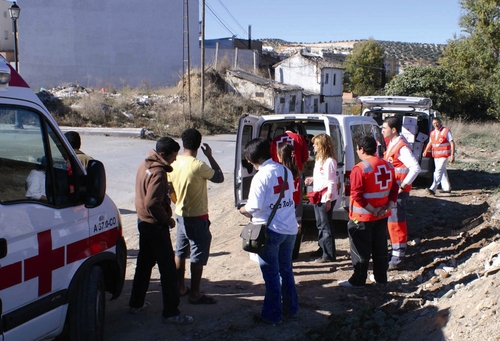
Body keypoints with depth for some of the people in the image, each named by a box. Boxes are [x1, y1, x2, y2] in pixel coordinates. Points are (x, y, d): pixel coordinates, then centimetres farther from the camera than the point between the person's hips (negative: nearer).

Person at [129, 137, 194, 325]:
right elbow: (152, 203, -29)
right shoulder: (158, 173, -23)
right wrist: (167, 219, -16)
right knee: (168, 268, -3)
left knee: (144, 263, 20)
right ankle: (171, 313, 1)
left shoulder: (145, 165, 8)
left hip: (144, 222, 10)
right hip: (156, 226, -10)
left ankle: (136, 304, 31)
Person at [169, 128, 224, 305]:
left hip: (180, 215, 7)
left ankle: (180, 288, 29)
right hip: (197, 217, -7)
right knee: (198, 257, 3)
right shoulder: (199, 166, -22)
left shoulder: (174, 163, -2)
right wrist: (210, 156, -2)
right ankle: (195, 294, 9)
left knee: (180, 253, 18)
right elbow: (219, 177, -8)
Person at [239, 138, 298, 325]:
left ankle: (272, 315, 15)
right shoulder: (285, 171, 4)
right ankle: (291, 308, 30)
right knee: (286, 269, 19)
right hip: (289, 229, 7)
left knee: (271, 274, 5)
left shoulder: (261, 176, -18)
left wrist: (242, 209, 3)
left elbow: (253, 208, -20)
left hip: (270, 231, -7)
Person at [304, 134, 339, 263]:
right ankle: (322, 249, 31)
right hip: (318, 198, 10)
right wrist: (312, 179, 14)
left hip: (326, 199, -10)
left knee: (326, 226, -3)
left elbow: (331, 182, -20)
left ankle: (329, 254, 4)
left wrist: (328, 199, -22)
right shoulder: (319, 159, 11)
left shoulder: (329, 161, -18)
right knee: (320, 225, 19)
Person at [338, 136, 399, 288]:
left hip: (362, 217, -7)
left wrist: (372, 209, -16)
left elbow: (357, 195, -23)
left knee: (360, 250, 3)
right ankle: (381, 278, 25)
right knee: (380, 248, 16)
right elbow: (394, 189, 6)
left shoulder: (360, 169, -18)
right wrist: (389, 206, -1)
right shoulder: (388, 166, 5)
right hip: (382, 216, 7)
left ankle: (358, 280, 11)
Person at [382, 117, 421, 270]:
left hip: (398, 192, -10)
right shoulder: (391, 144, 12)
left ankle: (397, 259, 0)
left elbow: (415, 167, -27)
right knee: (392, 222, 17)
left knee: (396, 223, -6)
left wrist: (403, 186, -24)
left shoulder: (401, 147, -18)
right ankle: (397, 253, 29)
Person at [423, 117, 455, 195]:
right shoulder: (432, 133, 12)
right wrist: (426, 151, 3)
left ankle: (433, 189, -23)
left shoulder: (446, 131, -6)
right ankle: (447, 188, 26)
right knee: (443, 171, 15)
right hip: (435, 156, 7)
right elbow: (430, 143, 22)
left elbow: (452, 143, -6)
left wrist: (452, 155, -13)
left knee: (438, 171, -15)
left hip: (444, 155, -7)